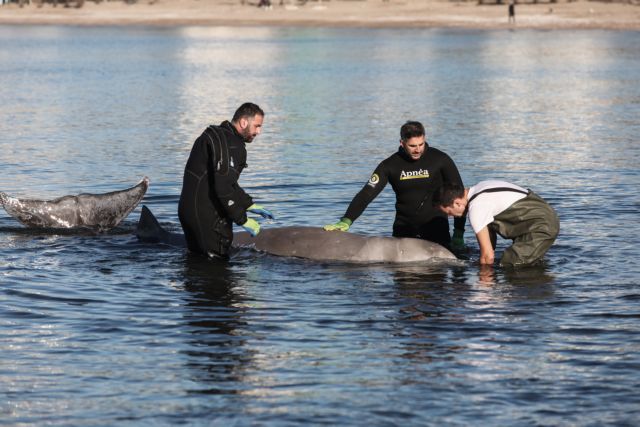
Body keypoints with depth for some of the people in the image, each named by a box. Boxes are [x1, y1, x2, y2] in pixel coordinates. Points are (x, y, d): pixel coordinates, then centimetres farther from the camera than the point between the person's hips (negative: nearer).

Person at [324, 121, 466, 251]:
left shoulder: (441, 160, -5)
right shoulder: (391, 165, -2)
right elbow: (367, 194, -7)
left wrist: (458, 235, -4)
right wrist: (346, 221, -21)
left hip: (435, 229, -1)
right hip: (404, 228, 1)